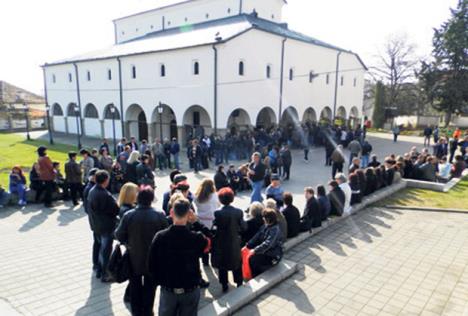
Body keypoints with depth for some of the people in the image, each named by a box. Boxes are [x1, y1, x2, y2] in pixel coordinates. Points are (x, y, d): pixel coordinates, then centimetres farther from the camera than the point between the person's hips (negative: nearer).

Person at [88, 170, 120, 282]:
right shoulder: (105, 195, -28)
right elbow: (116, 209, -21)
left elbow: (90, 208, 7)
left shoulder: (91, 191, -2)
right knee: (106, 250, 7)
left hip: (96, 225, 8)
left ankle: (99, 270, 36)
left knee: (102, 247, 24)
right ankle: (104, 275, 19)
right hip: (107, 226, -8)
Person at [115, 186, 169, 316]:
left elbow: (119, 235, -9)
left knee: (135, 286, 22)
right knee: (150, 286, 19)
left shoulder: (128, 215, -18)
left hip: (134, 258, 1)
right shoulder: (159, 215, -19)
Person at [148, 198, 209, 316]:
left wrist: (159, 281, 8)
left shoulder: (160, 237, -17)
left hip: (167, 290, 1)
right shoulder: (197, 238, -20)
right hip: (190, 291, -1)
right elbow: (207, 244, 3)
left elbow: (151, 264, -10)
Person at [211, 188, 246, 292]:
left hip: (221, 244, -2)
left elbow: (215, 229, -16)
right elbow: (243, 227, -5)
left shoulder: (218, 213, -21)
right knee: (237, 264, 22)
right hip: (234, 243, 2)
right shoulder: (238, 212, -12)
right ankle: (239, 283, 33)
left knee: (222, 265, 15)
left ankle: (224, 286, 25)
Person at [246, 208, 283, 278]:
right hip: (265, 251, 9)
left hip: (273, 256, -9)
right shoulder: (265, 226, 3)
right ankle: (256, 276, 11)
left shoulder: (275, 230, -24)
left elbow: (267, 244, -31)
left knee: (252, 260, -20)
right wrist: (248, 245, -7)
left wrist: (255, 250, -29)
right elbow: (257, 237, 3)